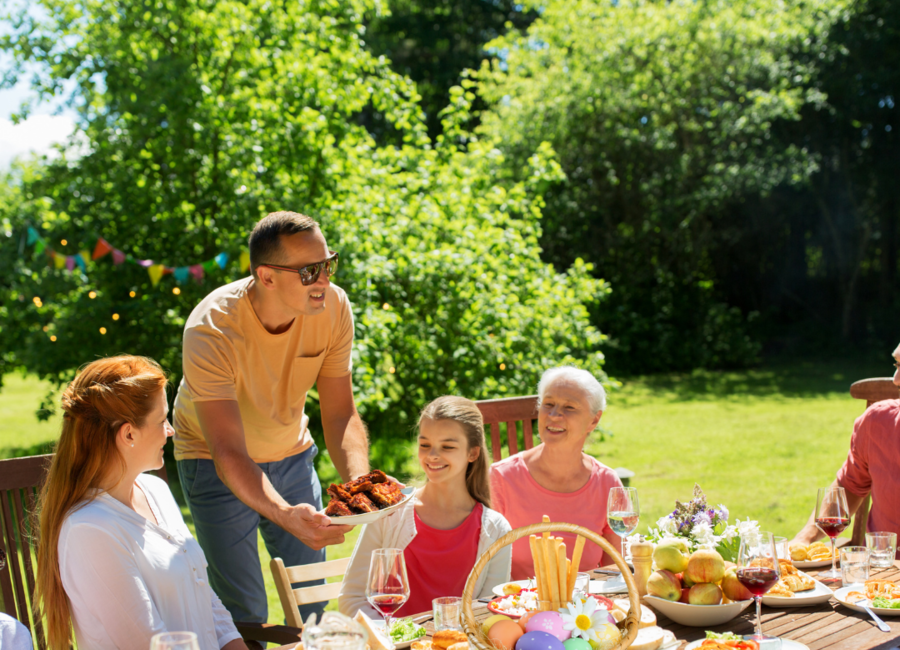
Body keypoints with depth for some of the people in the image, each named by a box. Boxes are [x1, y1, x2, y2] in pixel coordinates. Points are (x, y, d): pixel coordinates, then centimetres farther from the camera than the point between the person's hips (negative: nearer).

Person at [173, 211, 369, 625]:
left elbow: (340, 415, -16)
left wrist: (359, 480, -36)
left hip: (290, 453, 4)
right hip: (215, 462, -4)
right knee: (245, 613, -5)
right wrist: (286, 515, -53)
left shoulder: (333, 307, -21)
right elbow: (229, 454, -37)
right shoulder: (211, 331, -34)